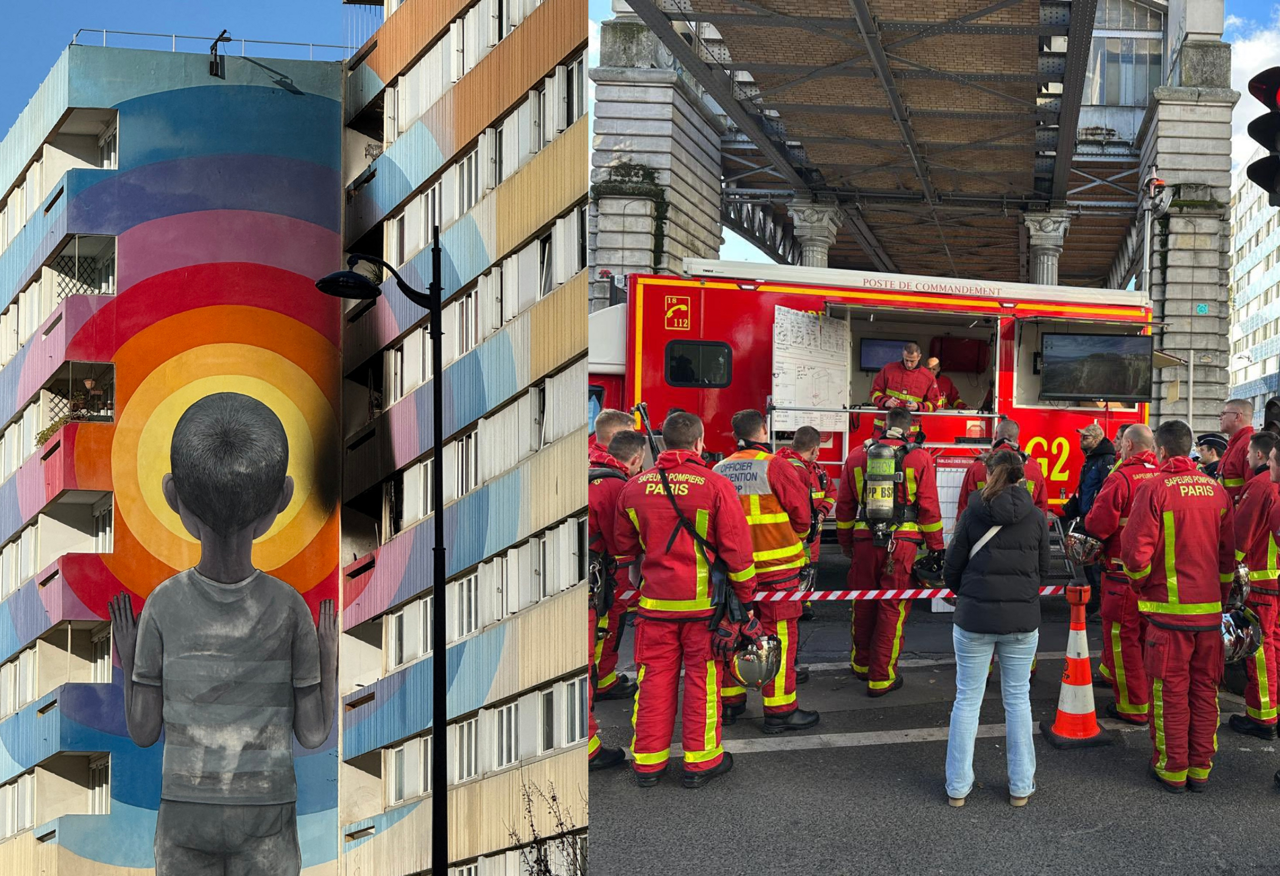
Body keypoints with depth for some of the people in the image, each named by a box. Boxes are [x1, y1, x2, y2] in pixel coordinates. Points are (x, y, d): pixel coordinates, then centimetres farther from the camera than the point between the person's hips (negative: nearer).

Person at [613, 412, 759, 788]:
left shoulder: (634, 487, 1)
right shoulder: (716, 485, -12)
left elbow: (625, 546, 15)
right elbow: (737, 549, -9)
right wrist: (746, 598, 0)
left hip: (654, 600, 3)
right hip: (704, 601, -3)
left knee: (655, 678, 11)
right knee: (702, 679, 8)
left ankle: (648, 761, 20)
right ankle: (700, 761, 18)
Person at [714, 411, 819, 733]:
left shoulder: (719, 470, 6)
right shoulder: (774, 465, -11)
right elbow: (801, 512, -8)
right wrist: (796, 537, 12)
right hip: (775, 564, -6)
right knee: (778, 634, 1)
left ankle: (730, 701, 24)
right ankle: (780, 710, 5)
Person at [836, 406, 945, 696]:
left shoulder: (857, 455, 7)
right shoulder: (919, 458, -2)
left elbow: (844, 504, 11)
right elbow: (929, 508, -3)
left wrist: (846, 542, 20)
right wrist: (935, 548, 5)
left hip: (864, 541, 3)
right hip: (901, 545, -3)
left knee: (863, 605, 17)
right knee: (892, 608, 5)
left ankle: (861, 664, 34)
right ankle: (882, 677, 8)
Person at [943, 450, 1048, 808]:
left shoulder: (972, 513, -5)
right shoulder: (1036, 517, -2)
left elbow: (951, 571, -2)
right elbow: (1043, 572, 6)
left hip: (973, 617, -1)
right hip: (1022, 620, 1)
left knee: (967, 699, 8)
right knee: (1018, 699, 13)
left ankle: (958, 786, 15)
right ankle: (1021, 786, 20)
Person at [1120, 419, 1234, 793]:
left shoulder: (1154, 488, -12)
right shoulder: (1216, 489, 5)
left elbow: (1136, 548, -15)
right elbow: (1230, 549, 11)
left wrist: (1141, 584, 4)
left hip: (1169, 608, -5)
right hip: (1210, 608, 5)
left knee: (1171, 691, 5)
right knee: (1205, 689, 13)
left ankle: (1172, 769, 13)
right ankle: (1200, 768, 22)